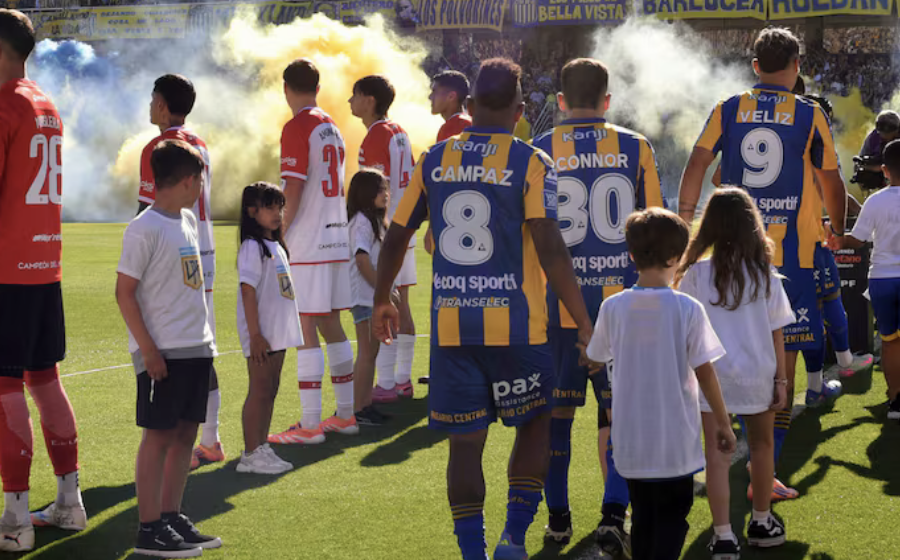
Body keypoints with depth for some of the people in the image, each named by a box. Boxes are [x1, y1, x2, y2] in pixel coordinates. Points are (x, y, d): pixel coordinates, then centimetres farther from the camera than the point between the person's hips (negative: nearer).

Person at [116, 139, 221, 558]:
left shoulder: (188, 221, 13)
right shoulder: (144, 229, -13)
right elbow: (124, 292, -13)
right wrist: (148, 348, -16)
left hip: (196, 347, 8)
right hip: (163, 351, -8)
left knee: (186, 431, 11)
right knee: (159, 434, -4)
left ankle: (171, 516, 20)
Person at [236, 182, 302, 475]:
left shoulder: (276, 246, 15)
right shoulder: (252, 247, -12)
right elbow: (248, 290, -17)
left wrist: (285, 329, 17)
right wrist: (255, 335, -21)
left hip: (278, 332, 9)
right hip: (260, 334, -9)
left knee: (270, 389, 11)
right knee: (260, 390, -6)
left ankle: (262, 449, 18)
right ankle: (251, 455, -2)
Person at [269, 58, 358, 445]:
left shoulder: (297, 128, -10)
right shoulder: (332, 128, 15)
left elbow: (293, 190, -16)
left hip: (307, 244, -8)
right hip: (337, 239, 8)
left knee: (306, 328, -6)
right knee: (330, 324, 14)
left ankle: (310, 424, -6)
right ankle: (346, 414, 18)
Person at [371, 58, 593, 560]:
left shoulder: (434, 161, 6)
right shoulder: (531, 164, -5)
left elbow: (396, 236, 11)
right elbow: (549, 247, -14)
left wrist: (383, 300, 27)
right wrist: (584, 324, -11)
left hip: (451, 326, 3)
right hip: (516, 325, -2)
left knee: (466, 442, 8)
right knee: (536, 423, 16)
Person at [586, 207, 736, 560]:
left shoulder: (613, 308, -6)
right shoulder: (687, 309, -13)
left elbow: (597, 360, 7)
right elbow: (704, 372, -10)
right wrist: (723, 422, 1)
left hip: (631, 438, 3)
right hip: (675, 438, -3)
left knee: (643, 516, 17)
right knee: (672, 517, 8)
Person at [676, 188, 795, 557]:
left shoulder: (696, 275, -8)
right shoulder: (764, 274, -4)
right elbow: (777, 332, -2)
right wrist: (780, 380, 5)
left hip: (711, 375, -2)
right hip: (758, 375, 2)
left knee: (717, 455, 2)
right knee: (762, 446, 21)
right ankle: (761, 522, 35)